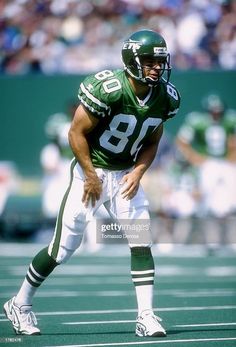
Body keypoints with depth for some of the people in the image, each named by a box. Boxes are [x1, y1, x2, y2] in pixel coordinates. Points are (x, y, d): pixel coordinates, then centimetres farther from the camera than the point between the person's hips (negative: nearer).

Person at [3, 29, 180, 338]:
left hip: (126, 175, 5)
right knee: (63, 248, 1)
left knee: (142, 243, -9)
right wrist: (91, 177, -15)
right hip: (91, 172, -5)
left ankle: (146, 317, -6)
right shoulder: (108, 89, -24)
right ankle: (20, 305, 19)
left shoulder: (165, 97, -4)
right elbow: (77, 133, -17)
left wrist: (137, 172, -8)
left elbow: (151, 143, 8)